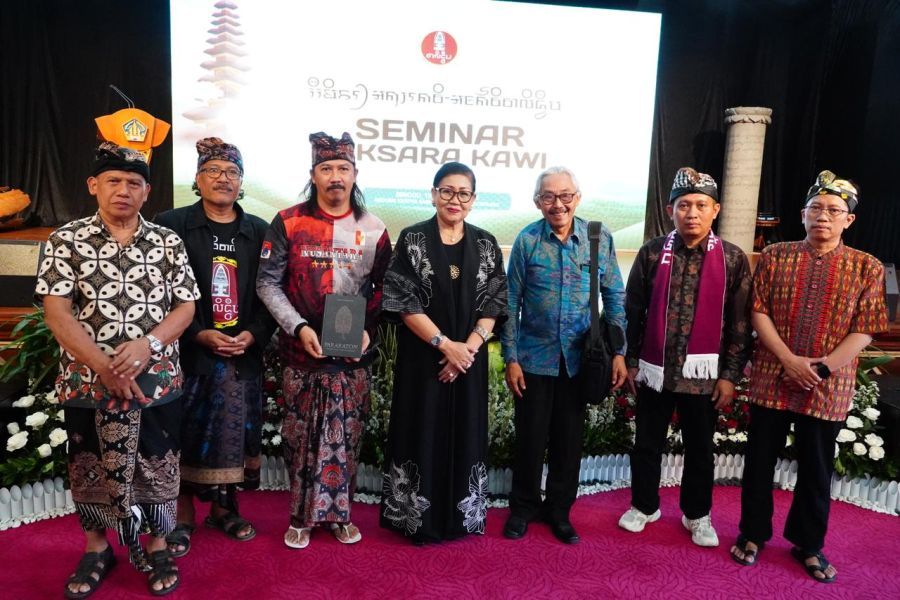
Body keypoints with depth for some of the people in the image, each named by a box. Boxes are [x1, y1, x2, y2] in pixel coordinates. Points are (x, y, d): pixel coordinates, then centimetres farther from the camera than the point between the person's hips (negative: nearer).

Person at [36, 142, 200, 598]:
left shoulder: (168, 243, 2)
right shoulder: (66, 241, -2)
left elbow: (186, 307, 0)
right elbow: (56, 312, -8)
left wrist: (147, 344, -18)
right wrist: (103, 366, -17)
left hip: (157, 382, 1)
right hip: (86, 383, 0)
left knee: (157, 470, 11)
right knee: (89, 472, 15)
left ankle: (156, 548, 31)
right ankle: (96, 549, 37)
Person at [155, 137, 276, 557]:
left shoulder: (258, 231, 8)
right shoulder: (171, 225, -1)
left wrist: (252, 335, -8)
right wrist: (200, 335, -13)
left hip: (244, 354, 3)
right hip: (189, 351, -2)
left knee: (235, 434, 10)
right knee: (186, 437, 5)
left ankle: (226, 509, 29)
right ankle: (183, 518, 22)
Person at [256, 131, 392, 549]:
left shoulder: (373, 229, 4)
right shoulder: (288, 223, -1)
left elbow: (384, 287, 10)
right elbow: (268, 283, -2)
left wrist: (369, 328, -5)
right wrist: (299, 327, -13)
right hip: (302, 353, -1)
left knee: (346, 437, 9)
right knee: (300, 437, 8)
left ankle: (337, 512, 27)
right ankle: (303, 515, 25)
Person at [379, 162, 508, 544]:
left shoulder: (485, 244, 5)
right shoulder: (412, 240, -4)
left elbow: (494, 304, 1)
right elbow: (404, 303, -10)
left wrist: (467, 348, -12)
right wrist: (445, 344, -15)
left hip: (469, 358, 3)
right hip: (422, 357, -2)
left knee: (465, 434, 10)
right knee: (422, 433, 5)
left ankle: (461, 517, 27)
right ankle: (417, 518, 22)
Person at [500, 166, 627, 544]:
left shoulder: (598, 238, -3)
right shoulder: (527, 240, -6)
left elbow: (614, 295, 3)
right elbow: (512, 303, -3)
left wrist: (618, 352, -2)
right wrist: (510, 359, -5)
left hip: (579, 359, 1)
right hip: (534, 357, -1)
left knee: (569, 439, 12)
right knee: (530, 436, 9)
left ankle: (559, 509, 32)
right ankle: (523, 507, 30)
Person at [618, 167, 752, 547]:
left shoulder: (733, 259, -3)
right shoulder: (652, 253, -2)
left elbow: (740, 323, -1)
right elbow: (633, 311, 3)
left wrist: (730, 375, -3)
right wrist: (631, 361, 3)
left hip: (703, 375, 0)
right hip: (655, 370, 1)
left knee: (700, 450, 15)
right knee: (647, 444, 14)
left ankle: (697, 515, 35)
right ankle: (644, 506, 35)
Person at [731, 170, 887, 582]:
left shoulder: (868, 268, 1)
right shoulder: (775, 256, 2)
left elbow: (865, 330, -3)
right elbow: (758, 312, -3)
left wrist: (823, 368, -14)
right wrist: (789, 361, -13)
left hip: (828, 390, 0)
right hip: (771, 381, 0)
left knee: (816, 471, 13)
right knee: (760, 461, 10)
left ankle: (808, 545, 32)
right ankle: (753, 533, 28)